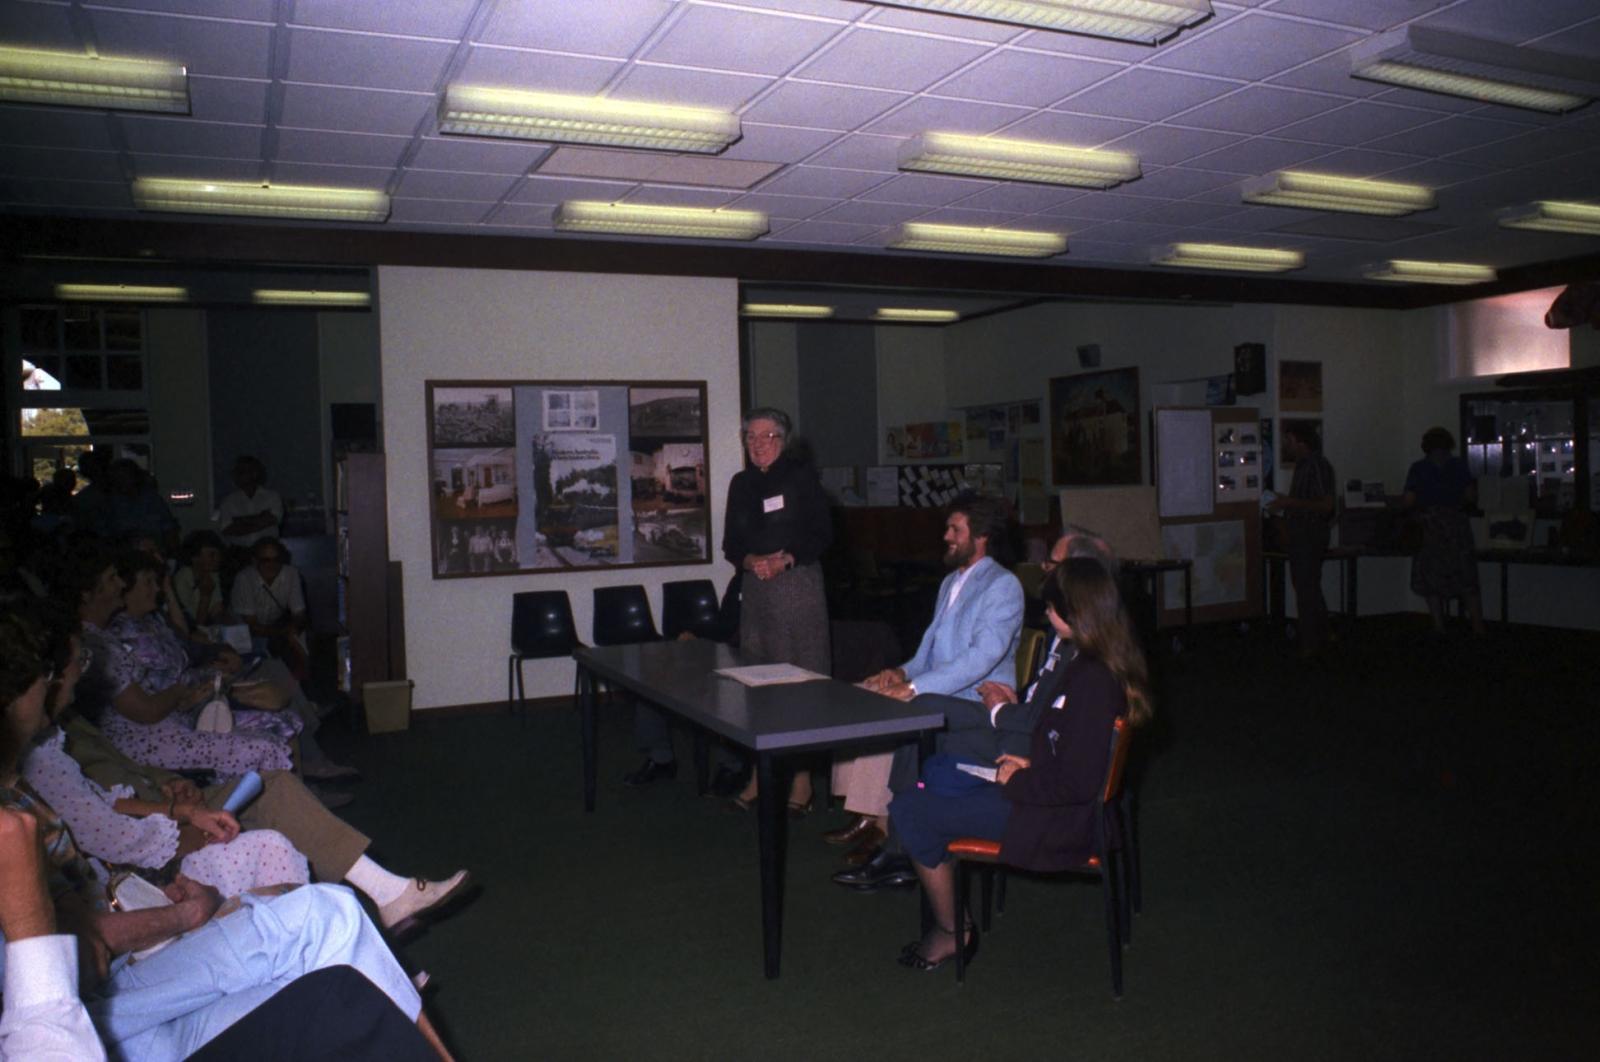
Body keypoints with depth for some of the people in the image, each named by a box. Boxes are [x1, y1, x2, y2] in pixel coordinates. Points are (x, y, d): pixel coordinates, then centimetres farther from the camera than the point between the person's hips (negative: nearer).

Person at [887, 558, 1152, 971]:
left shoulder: (1092, 680, -26)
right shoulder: (1085, 663, 4)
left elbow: (1078, 783, -28)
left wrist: (1018, 782, -13)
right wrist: (1028, 763, 3)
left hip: (1054, 821, -11)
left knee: (909, 810, -7)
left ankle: (951, 931, 10)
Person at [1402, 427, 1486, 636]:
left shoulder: (1418, 469, -4)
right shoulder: (1459, 466, 2)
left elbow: (1408, 501, -8)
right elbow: (1471, 497, -1)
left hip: (1430, 529, -2)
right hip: (1457, 526, 2)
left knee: (1432, 581, 6)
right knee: (1466, 580, 9)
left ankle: (1439, 627, 3)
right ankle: (1478, 626, 5)